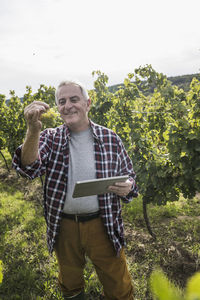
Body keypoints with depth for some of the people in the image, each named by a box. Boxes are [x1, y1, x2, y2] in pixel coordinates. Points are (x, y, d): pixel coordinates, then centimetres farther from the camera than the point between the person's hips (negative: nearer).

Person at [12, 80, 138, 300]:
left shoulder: (110, 138, -5)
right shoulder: (50, 138, -4)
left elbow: (128, 175, 4)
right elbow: (30, 168, -20)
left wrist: (127, 187, -20)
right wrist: (33, 131, -37)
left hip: (103, 226, -1)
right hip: (64, 227, 1)